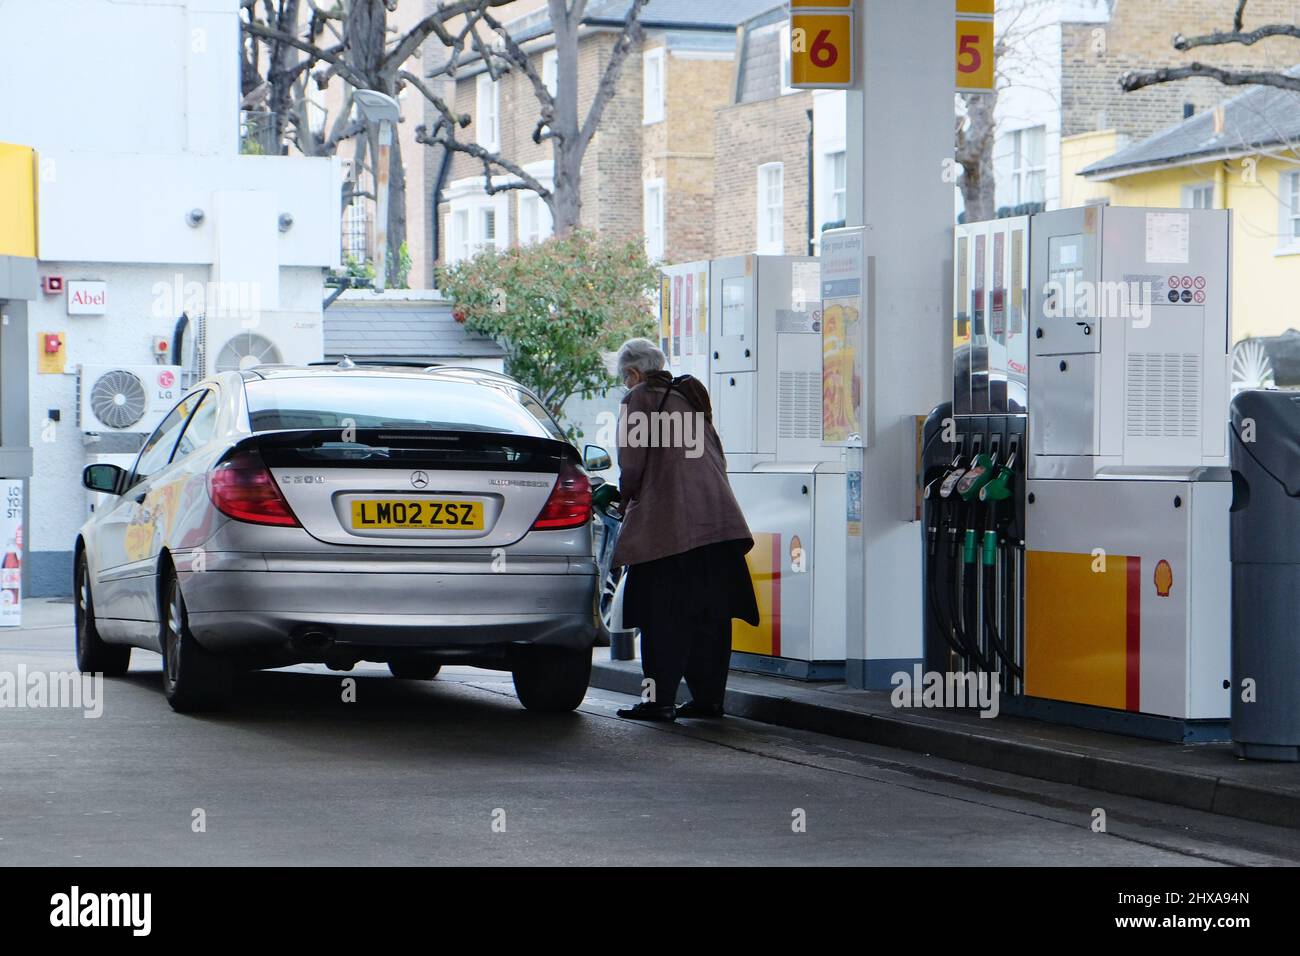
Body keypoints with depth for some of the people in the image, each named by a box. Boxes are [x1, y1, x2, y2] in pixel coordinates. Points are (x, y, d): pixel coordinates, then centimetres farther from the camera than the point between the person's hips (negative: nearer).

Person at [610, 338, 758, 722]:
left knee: (663, 614, -6)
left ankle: (660, 699, -8)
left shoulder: (638, 399, 0)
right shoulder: (691, 395, 22)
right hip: (718, 516, 7)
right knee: (709, 614, 8)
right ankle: (708, 696, 10)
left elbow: (632, 461, -8)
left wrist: (626, 498, 11)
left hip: (669, 522, -7)